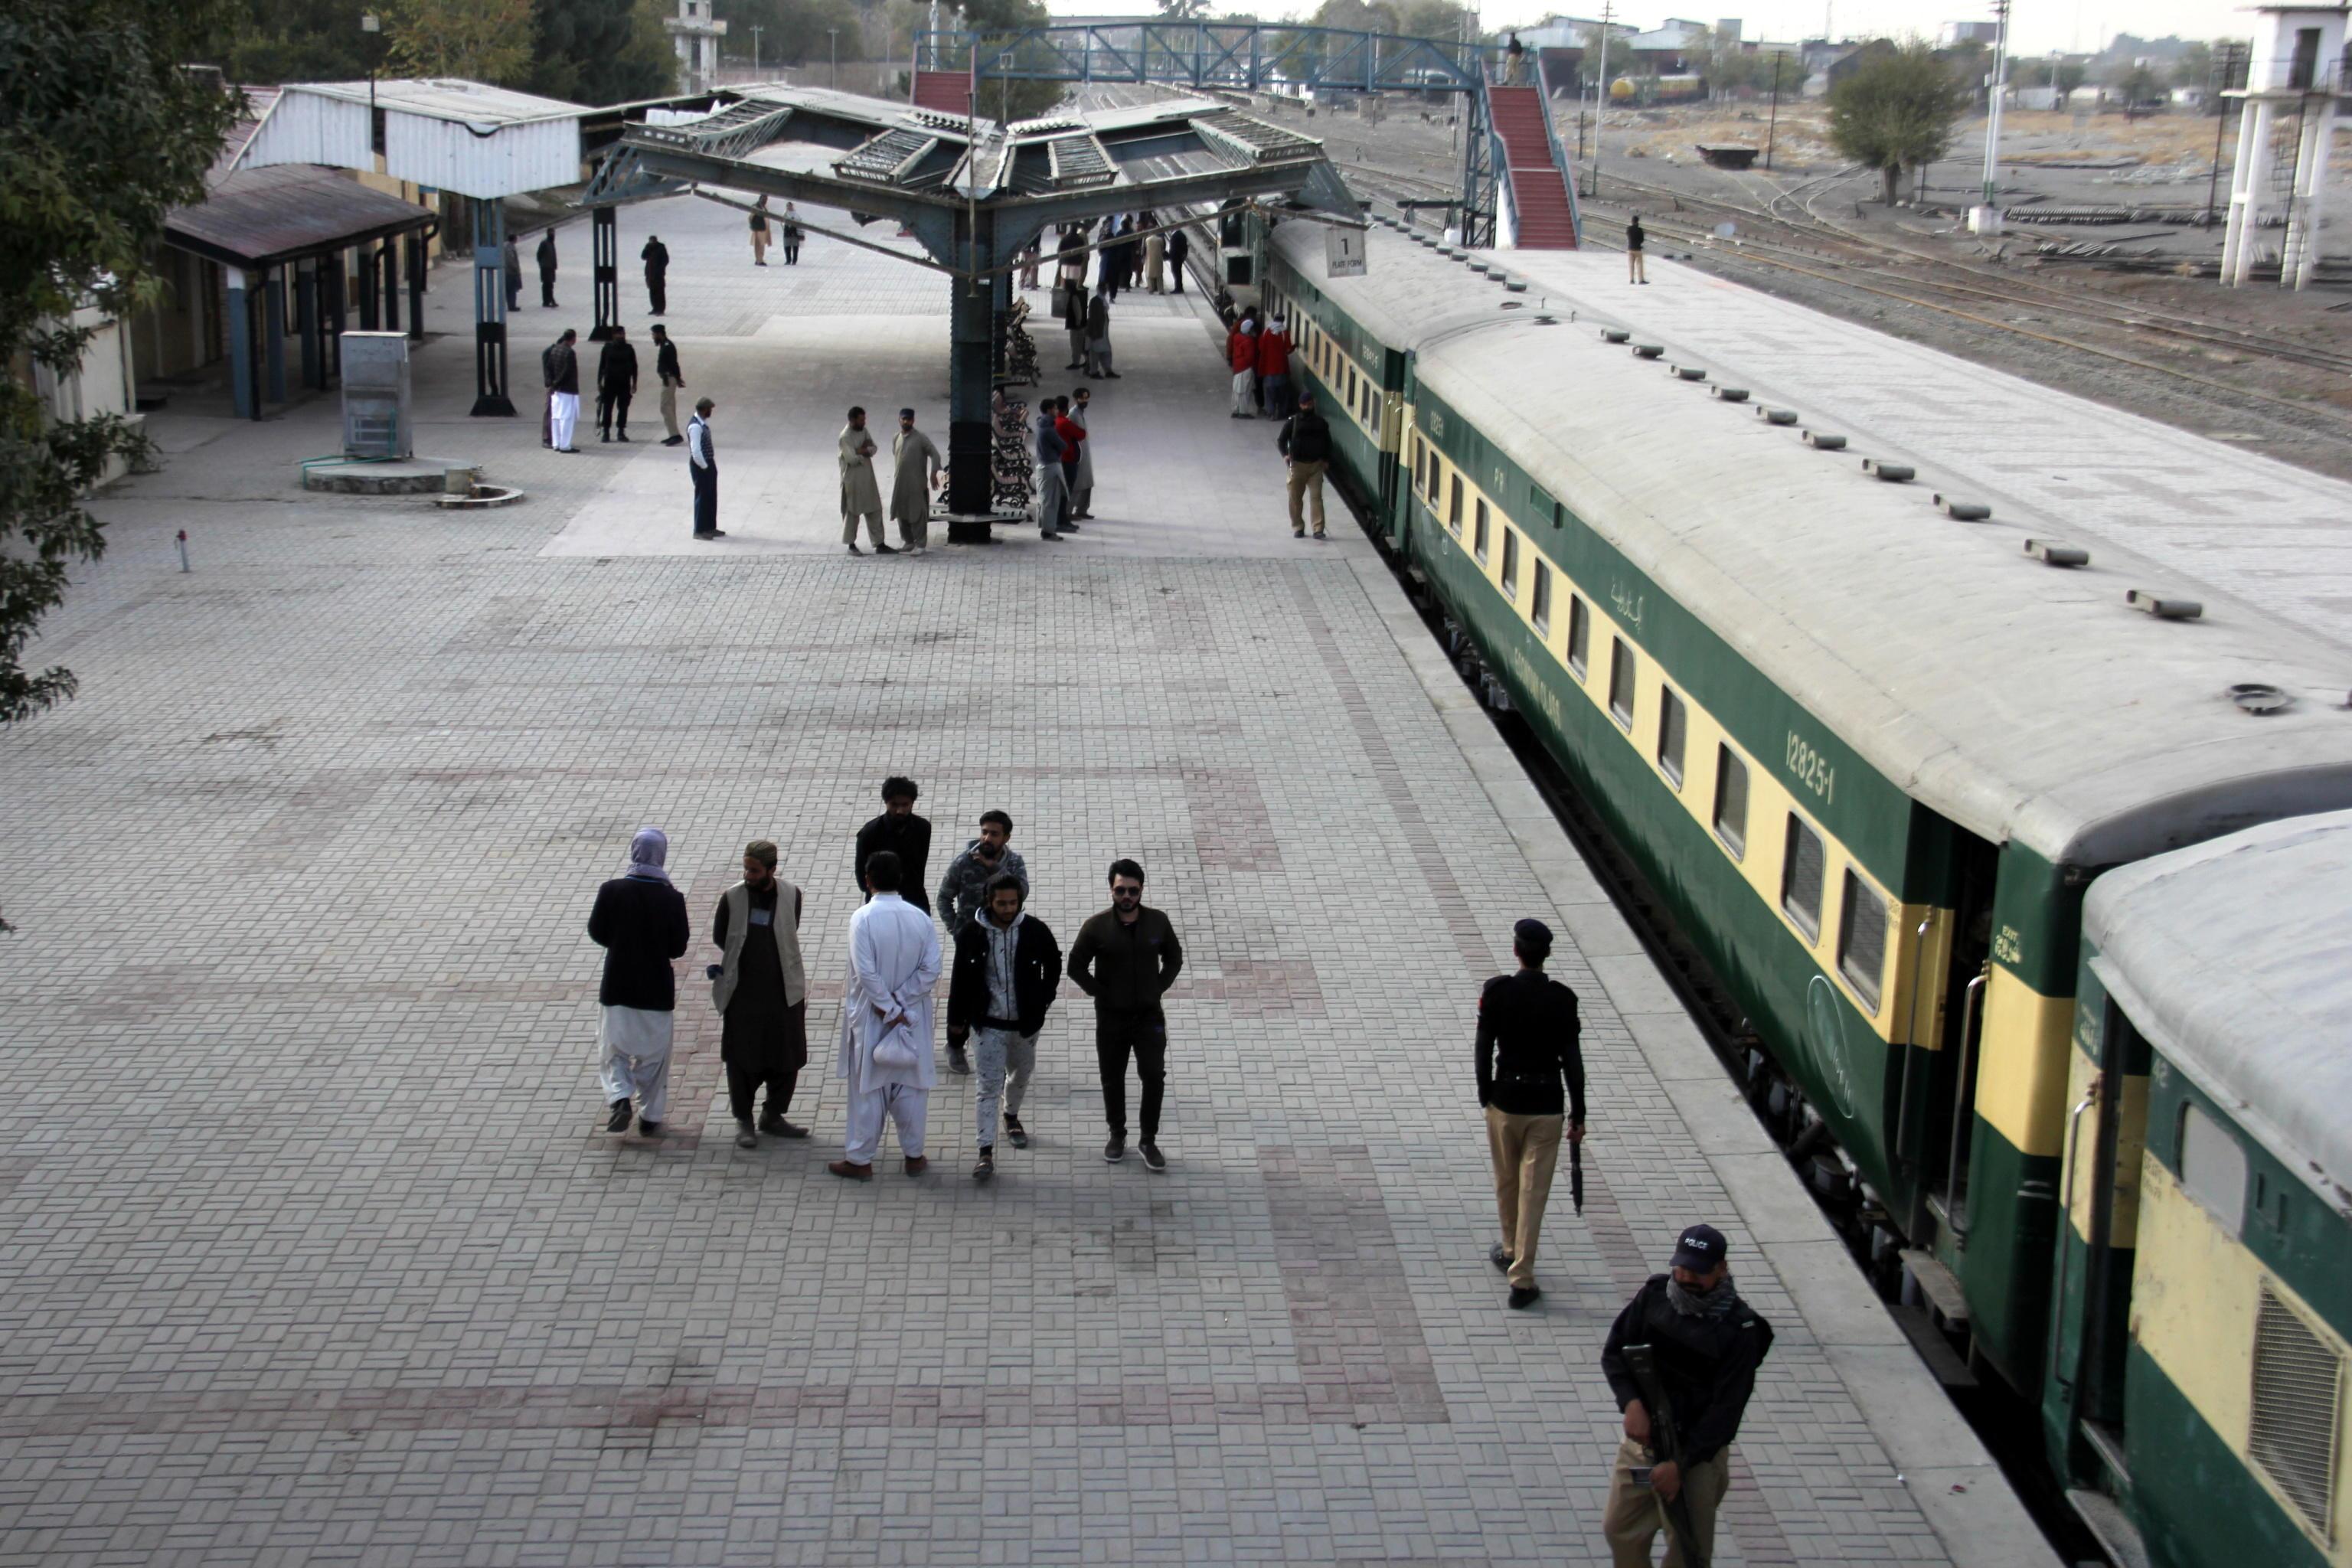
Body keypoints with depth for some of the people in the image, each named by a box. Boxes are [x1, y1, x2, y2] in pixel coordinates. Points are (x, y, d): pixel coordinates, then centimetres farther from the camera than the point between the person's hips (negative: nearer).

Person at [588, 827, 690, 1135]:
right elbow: (679, 948, -6)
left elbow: (597, 933, 0)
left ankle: (620, 1098, -6)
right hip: (656, 990, 0)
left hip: (617, 986, 0)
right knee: (654, 1053, 13)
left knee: (615, 1048, 15)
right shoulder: (672, 898, -12)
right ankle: (650, 1116, 18)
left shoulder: (611, 891, -11)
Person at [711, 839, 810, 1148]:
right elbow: (719, 939, 6)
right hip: (742, 993, -2)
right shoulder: (732, 898, -6)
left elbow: (789, 939, 4)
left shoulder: (791, 896, -4)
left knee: (787, 1059, 9)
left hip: (783, 991, 2)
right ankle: (743, 1121, 18)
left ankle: (773, 1117, 25)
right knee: (742, 1059, 4)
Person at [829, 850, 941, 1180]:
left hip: (870, 1017, -3)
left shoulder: (863, 918, -16)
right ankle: (914, 1156, 23)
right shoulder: (920, 918, -5)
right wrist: (899, 1002, -8)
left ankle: (860, 1160, 16)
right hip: (912, 1019, 3)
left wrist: (889, 1009, -12)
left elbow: (866, 972, -20)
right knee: (910, 1087, 14)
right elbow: (931, 970, -9)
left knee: (868, 1088, 7)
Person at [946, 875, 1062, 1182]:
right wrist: (956, 1022, -1)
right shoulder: (972, 935, -12)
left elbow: (1054, 963, 10)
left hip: (1025, 1022, 3)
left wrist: (1044, 998, 5)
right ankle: (986, 1153, -8)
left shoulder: (1035, 932, -10)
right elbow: (960, 981, -3)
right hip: (988, 1024, -3)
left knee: (1021, 1076, 23)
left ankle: (1012, 1117, 52)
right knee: (989, 1086, -7)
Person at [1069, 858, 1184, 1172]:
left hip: (1149, 1015, 1)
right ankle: (1117, 1136, 29)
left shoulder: (1158, 922, -5)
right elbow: (1076, 966, -2)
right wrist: (1099, 992, -7)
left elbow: (1174, 957, 10)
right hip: (1111, 1017, -1)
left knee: (1154, 1076, -3)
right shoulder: (1097, 927, -10)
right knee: (1113, 1079, 11)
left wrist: (1159, 987, -1)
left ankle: (1149, 1140, 10)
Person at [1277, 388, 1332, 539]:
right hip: (1297, 465, 0)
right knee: (1296, 498, 5)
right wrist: (1285, 454, -18)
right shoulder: (1292, 422, 1)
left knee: (1316, 497, -8)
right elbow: (1281, 440, 1)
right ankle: (1298, 528, 17)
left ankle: (1318, 529, -10)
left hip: (1316, 465, 0)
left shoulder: (1320, 422, 7)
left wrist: (1326, 460, 3)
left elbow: (1327, 442, 17)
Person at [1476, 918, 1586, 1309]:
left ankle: (1511, 1252, 40)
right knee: (1534, 1192, 2)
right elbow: (1572, 1060, -7)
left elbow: (1484, 1049, -5)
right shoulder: (1562, 999, -9)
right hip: (1547, 1105, -1)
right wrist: (1578, 1115, 1)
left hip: (1505, 1100, 1)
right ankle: (1522, 1279, 0)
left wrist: (1485, 1097, 8)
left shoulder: (1497, 991, -9)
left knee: (1507, 1184, 20)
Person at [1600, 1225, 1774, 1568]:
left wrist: (1681, 1464, -20)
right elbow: (1614, 1352, 1)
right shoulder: (1655, 1295, -6)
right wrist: (1631, 1402, -17)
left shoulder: (1739, 1330, -18)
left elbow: (1726, 1410, -18)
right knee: (1620, 1529, 17)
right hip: (1643, 1437, 5)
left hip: (1698, 1451, -5)